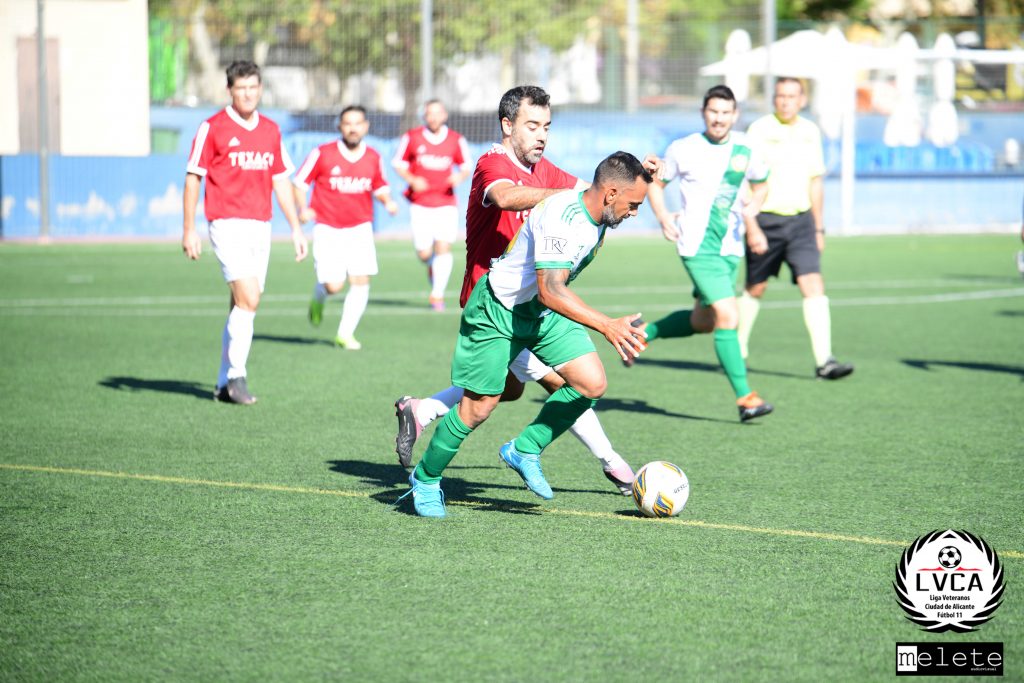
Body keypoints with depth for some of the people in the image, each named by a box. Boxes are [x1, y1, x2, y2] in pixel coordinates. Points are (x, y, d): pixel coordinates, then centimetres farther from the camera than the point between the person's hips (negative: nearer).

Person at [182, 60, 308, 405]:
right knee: (247, 299, -18)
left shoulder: (271, 131, 12)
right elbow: (192, 179, -2)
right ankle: (236, 375, -9)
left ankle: (224, 384, 15)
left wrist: (296, 228, 15)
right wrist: (188, 230, -7)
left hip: (260, 227, 6)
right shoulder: (212, 128, -4)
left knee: (242, 305, 7)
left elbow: (281, 181, 19)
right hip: (228, 224, -6)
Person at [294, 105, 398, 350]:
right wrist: (303, 208, -16)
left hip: (360, 229, 3)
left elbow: (380, 186, 17)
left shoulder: (373, 158, 2)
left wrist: (387, 201, -4)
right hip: (328, 229, -3)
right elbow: (299, 182, -1)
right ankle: (318, 298, 27)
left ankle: (345, 334, 6)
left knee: (361, 281, -8)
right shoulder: (322, 154, -8)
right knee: (334, 285, -11)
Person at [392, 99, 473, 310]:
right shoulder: (412, 138, -2)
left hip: (446, 203, 0)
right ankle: (433, 268, 34)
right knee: (424, 253, -3)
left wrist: (460, 176, -13)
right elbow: (398, 163, 6)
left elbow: (466, 166, 10)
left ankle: (438, 294, -5)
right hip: (420, 204, 0)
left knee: (443, 247, -13)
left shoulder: (456, 140, 1)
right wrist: (412, 180, -12)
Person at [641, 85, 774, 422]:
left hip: (730, 246, 5)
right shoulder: (682, 149, -5)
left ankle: (644, 332, 41)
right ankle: (744, 397, -15)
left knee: (702, 322, 16)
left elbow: (760, 185, 20)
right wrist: (663, 217, -8)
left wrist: (751, 211, -1)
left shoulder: (745, 149, 4)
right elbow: (656, 182, 9)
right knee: (727, 316, -17)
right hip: (697, 246, -5)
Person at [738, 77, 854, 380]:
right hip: (764, 220, -3)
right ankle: (737, 351, 31)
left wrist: (818, 227, 17)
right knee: (755, 288, 10)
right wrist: (752, 229, -19)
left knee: (813, 284, -12)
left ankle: (824, 361, -18)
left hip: (800, 220, 3)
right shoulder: (759, 130, -9)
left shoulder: (810, 132, 7)